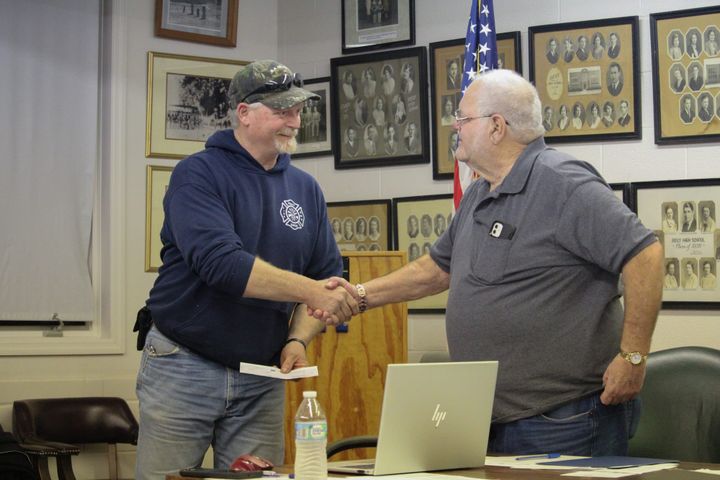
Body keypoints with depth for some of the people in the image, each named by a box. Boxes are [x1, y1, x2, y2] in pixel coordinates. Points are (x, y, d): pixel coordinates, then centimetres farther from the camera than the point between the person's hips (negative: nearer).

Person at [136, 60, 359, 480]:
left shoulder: (305, 188, 9)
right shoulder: (199, 174, -9)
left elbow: (327, 276, 10)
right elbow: (219, 262, -24)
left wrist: (298, 339, -7)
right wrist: (309, 290, -27)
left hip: (262, 379, 5)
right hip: (185, 366, -4)